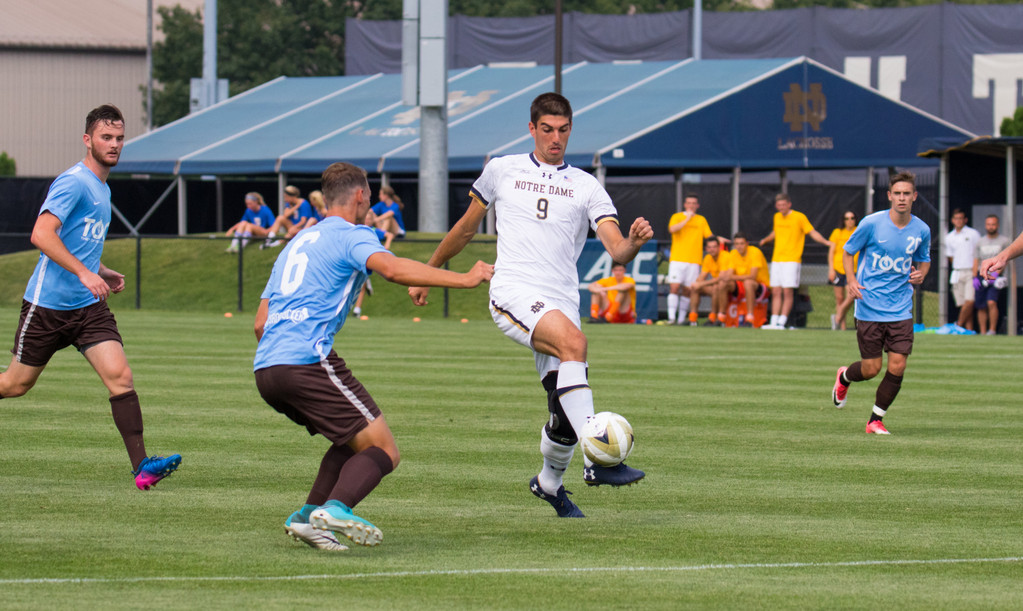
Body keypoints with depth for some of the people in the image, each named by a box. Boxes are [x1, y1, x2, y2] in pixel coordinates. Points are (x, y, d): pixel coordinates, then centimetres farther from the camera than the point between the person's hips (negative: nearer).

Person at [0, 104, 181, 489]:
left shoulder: (102, 189, 15)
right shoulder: (74, 182, -13)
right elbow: (41, 234, -26)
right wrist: (83, 272, -32)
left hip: (89, 306, 7)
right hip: (47, 304, -7)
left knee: (120, 377, -11)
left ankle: (142, 466, -19)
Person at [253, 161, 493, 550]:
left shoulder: (297, 242, 28)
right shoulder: (352, 236, 3)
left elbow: (261, 323, 27)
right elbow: (393, 269, -19)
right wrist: (464, 280, -19)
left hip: (265, 369, 8)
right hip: (307, 358, -8)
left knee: (356, 441, 22)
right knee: (383, 450, -7)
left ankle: (307, 516, 4)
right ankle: (336, 508, -32)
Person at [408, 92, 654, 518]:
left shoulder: (586, 187, 11)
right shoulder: (502, 171, 11)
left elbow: (617, 251, 0)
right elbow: (466, 228, 24)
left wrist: (633, 243, -23)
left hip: (562, 303, 3)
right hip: (512, 294, -3)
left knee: (566, 413, -4)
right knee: (573, 340, -33)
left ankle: (549, 482, 28)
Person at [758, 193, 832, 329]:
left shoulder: (799, 217, -4)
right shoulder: (777, 217, 14)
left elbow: (812, 232, -5)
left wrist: (825, 242, -17)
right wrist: (765, 240, 41)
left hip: (792, 260, -6)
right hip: (776, 259, 6)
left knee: (788, 291, -10)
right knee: (776, 292, 3)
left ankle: (782, 322, -8)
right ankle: (774, 322, 4)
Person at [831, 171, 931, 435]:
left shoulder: (922, 230, 1)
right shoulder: (872, 223, -9)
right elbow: (847, 251, 4)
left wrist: (920, 274, -4)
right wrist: (851, 280, -12)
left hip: (901, 310, 3)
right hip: (870, 308, -3)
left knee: (897, 366, -7)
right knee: (871, 369, 0)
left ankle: (876, 420, 11)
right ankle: (844, 377, 37)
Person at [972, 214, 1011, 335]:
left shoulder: (1004, 241, 4)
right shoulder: (980, 241, 15)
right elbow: (976, 260, 14)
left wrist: (996, 274, -17)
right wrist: (975, 277, 3)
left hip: (996, 278, -4)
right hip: (981, 275, 4)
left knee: (991, 302, -20)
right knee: (981, 307, 3)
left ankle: (993, 329, -13)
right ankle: (982, 332, 8)